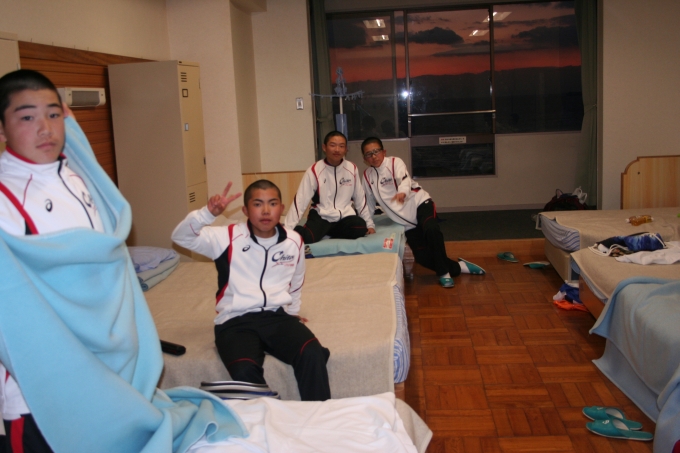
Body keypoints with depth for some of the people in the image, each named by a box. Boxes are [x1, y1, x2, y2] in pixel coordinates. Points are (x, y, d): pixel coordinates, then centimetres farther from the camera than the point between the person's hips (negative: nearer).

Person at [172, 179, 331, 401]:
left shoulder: (294, 241, 8)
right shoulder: (229, 237, -2)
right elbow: (181, 237, -8)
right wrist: (208, 213, -22)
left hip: (277, 316, 3)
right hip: (236, 321, -2)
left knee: (312, 354, -28)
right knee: (245, 371, -34)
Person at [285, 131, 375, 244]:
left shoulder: (352, 169, 2)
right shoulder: (314, 170, -8)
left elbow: (360, 198, 11)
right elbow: (300, 200, -9)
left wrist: (370, 224, 9)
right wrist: (288, 229, -14)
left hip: (344, 216, 4)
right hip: (321, 216, -3)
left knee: (361, 228, -29)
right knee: (307, 237, -34)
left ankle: (327, 233, -6)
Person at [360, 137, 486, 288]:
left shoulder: (395, 162, -10)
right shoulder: (367, 175, 3)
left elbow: (404, 178, -32)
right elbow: (369, 202, 17)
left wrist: (402, 192, -54)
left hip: (419, 204, -4)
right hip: (406, 221, 5)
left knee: (431, 231, -34)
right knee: (422, 257, -6)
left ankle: (444, 272, -15)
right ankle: (457, 267, 15)